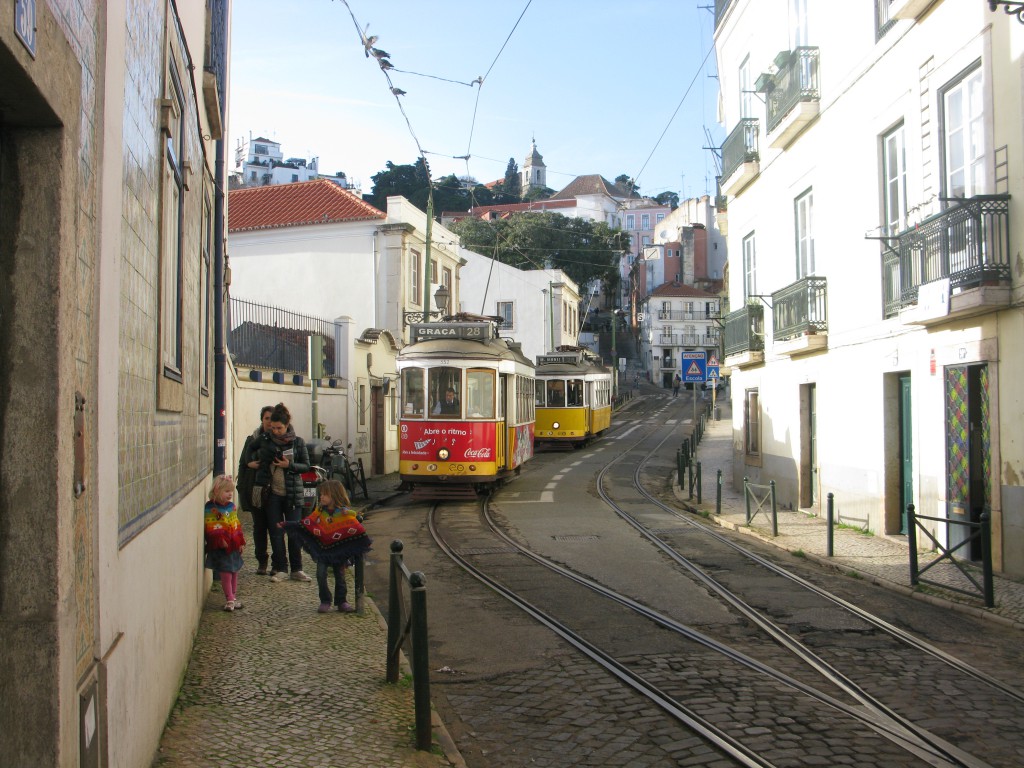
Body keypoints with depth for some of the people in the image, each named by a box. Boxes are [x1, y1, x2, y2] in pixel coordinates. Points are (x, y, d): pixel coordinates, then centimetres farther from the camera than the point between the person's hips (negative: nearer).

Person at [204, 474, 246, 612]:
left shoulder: (231, 506, 10)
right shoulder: (211, 508, -11)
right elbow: (211, 528, -17)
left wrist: (241, 541, 10)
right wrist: (220, 540, -25)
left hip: (234, 546, 7)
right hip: (221, 548, -7)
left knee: (234, 571, 13)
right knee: (226, 573, -4)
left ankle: (233, 597, 25)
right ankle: (229, 599, 4)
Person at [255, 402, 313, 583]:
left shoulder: (298, 442, 0)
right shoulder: (265, 441, 2)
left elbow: (306, 466, 2)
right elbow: (261, 462, 11)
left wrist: (290, 465, -12)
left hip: (292, 493, -1)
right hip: (272, 493, 1)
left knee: (294, 532, 1)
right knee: (276, 532, 2)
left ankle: (296, 569, 10)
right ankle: (280, 569, 9)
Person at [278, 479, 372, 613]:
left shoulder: (345, 515, -12)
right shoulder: (319, 512, 1)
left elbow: (358, 533, -11)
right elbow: (304, 524, 7)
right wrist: (286, 525, 4)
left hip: (339, 552, -2)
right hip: (322, 550, 3)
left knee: (340, 576, 7)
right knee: (321, 574, -7)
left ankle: (341, 601, 20)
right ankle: (325, 601, 6)